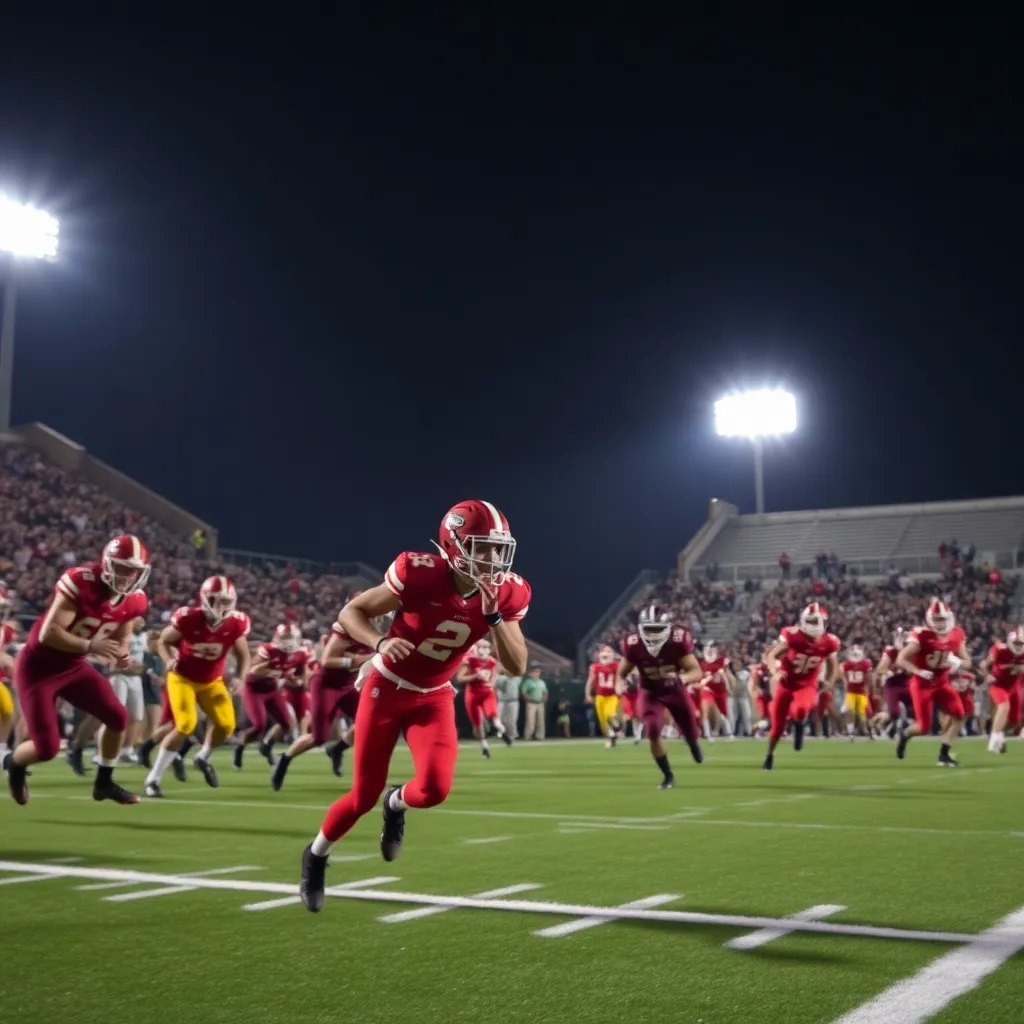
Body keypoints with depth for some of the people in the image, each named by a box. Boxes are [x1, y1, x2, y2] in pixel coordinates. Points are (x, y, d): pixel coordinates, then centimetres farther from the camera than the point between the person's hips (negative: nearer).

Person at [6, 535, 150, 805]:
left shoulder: (134, 600, -6)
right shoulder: (80, 582, -28)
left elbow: (120, 638, 9)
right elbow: (48, 633, -30)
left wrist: (121, 654, -14)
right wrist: (90, 646, -40)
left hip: (73, 665, 7)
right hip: (38, 665, -7)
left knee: (118, 718, 0)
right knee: (47, 748, -10)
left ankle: (104, 783, 20)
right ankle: (14, 764, 26)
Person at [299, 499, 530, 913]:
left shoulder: (506, 594, -14)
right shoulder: (419, 574, -26)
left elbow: (517, 667, -13)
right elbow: (350, 612, -15)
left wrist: (493, 615, -27)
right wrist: (380, 643, -35)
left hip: (433, 697, 3)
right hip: (386, 688, -3)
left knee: (435, 788, -20)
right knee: (364, 795, 3)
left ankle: (396, 804, 19)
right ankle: (315, 855, 34)